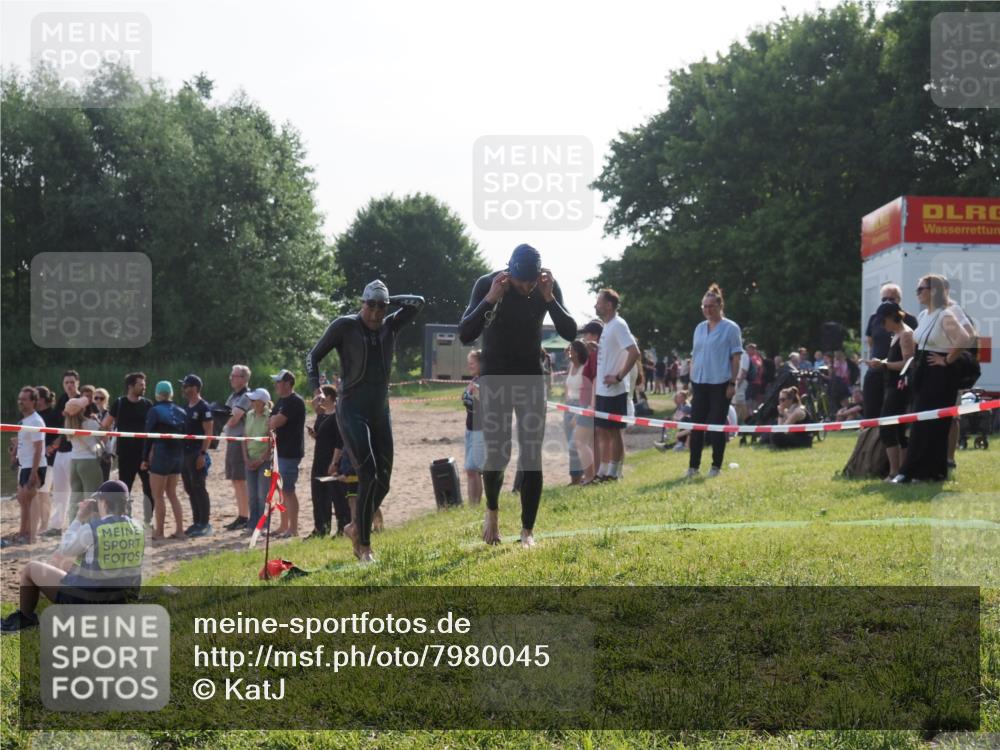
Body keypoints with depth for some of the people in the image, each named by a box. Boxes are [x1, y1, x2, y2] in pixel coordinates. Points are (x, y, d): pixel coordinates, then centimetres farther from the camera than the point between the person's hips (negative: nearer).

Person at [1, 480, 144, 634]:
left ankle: (25, 617, 31)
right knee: (70, 562, 31)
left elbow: (65, 550, -4)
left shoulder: (91, 529, -22)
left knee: (30, 569, 13)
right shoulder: (136, 527, -5)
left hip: (84, 601, -7)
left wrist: (79, 519, 3)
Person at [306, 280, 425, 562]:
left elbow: (417, 302, 1)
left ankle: (355, 527, 28)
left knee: (383, 480, 5)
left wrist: (388, 300, -3)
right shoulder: (345, 325, -5)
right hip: (352, 411, -6)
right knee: (368, 475, -18)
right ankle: (364, 545, -11)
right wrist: (316, 388, -14)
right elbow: (314, 356, -1)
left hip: (380, 412, 6)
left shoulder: (390, 325, 7)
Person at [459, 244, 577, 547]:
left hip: (531, 380, 2)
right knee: (497, 454, -6)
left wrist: (548, 298, -27)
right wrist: (491, 299, -33)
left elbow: (570, 333, -14)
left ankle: (527, 531, 3)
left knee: (531, 456, -5)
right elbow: (465, 335, -23)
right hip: (495, 379, -1)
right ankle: (492, 511, 24)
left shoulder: (548, 287, -9)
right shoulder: (486, 284, -16)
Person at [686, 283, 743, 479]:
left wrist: (732, 383, -12)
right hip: (700, 383, 5)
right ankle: (693, 465, 11)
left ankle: (716, 466, 9)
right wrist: (691, 379, 11)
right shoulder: (699, 328, 12)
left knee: (717, 425, 0)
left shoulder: (730, 328, -5)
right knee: (696, 424, 5)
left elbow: (736, 357, -7)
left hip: (720, 384, -5)